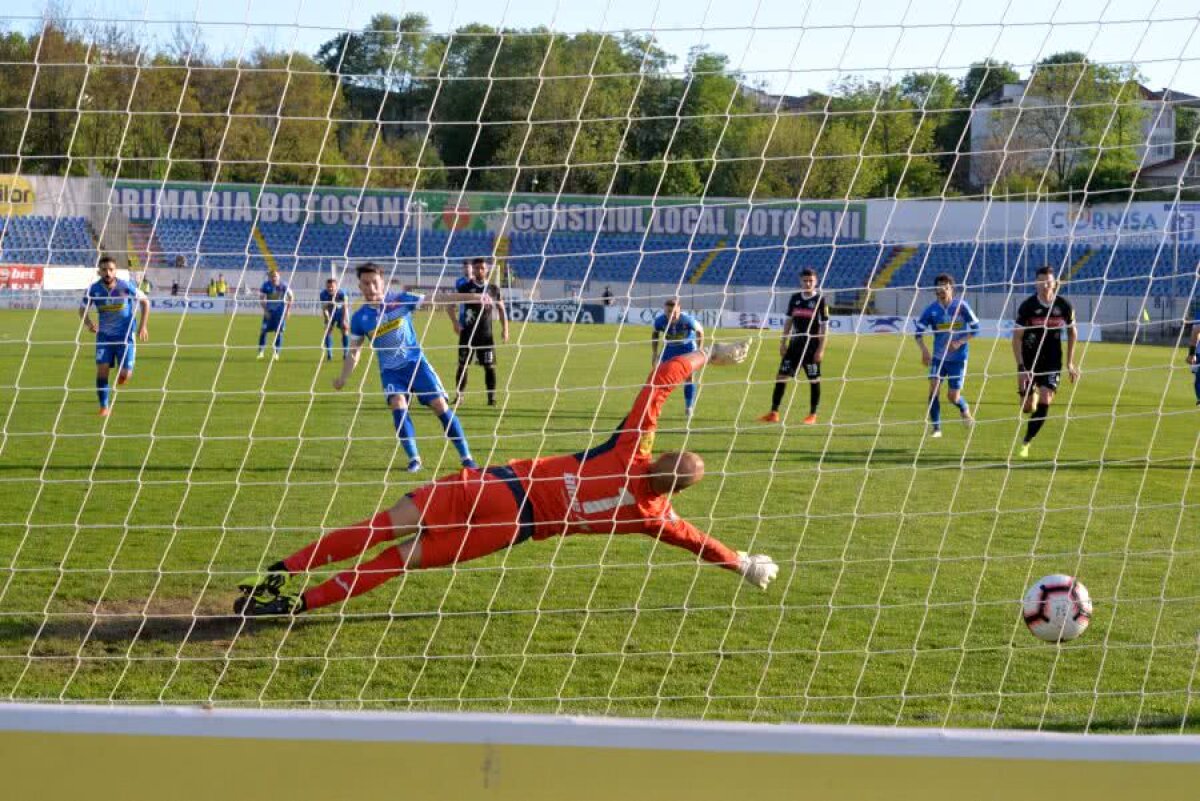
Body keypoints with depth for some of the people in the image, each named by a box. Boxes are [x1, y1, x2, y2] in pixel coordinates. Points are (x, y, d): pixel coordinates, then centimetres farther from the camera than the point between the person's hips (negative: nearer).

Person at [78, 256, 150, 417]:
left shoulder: (126, 287, -15)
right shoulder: (94, 290, -11)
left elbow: (145, 301, 0)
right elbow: (82, 309, 3)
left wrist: (142, 326, -3)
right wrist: (88, 323, -18)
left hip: (125, 336, -1)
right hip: (104, 336, 1)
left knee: (124, 375, -8)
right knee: (102, 370, -11)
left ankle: (122, 374, 31)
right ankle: (104, 407, 1)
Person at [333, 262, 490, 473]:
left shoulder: (400, 300, -6)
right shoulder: (360, 318, -2)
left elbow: (436, 298, -7)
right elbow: (354, 351, 8)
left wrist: (471, 297, -12)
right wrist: (343, 378, -1)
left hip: (416, 363, -1)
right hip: (390, 370, 1)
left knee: (440, 405, -8)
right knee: (398, 405, -24)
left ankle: (466, 456, 0)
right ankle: (414, 458, -15)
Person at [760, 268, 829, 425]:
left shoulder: (820, 300, -5)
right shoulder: (795, 298, 7)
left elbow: (824, 326, -6)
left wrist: (821, 349, -11)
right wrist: (783, 343, 9)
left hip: (812, 346, -4)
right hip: (795, 344, 4)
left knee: (814, 380, 1)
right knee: (781, 376, 0)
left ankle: (812, 415, 11)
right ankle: (774, 413, 4)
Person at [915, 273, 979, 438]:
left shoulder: (961, 306, -10)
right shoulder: (931, 310, -6)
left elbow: (975, 328, -4)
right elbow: (919, 332, -3)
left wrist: (960, 342, -18)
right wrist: (924, 349, -21)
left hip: (957, 358, -2)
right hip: (938, 357, 2)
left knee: (953, 397, -2)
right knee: (933, 389, -14)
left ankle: (965, 409, 35)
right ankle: (936, 429, -4)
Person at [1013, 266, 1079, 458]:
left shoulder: (1064, 306, -6)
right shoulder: (1027, 306, -11)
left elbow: (1072, 333, 9)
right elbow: (1016, 338, -8)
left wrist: (1070, 363, 7)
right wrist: (1021, 367, -16)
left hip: (1052, 362, 1)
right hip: (1029, 361, -1)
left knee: (1044, 403, -16)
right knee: (1027, 408, 1)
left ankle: (1026, 443, -3)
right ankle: (1032, 395, 41)